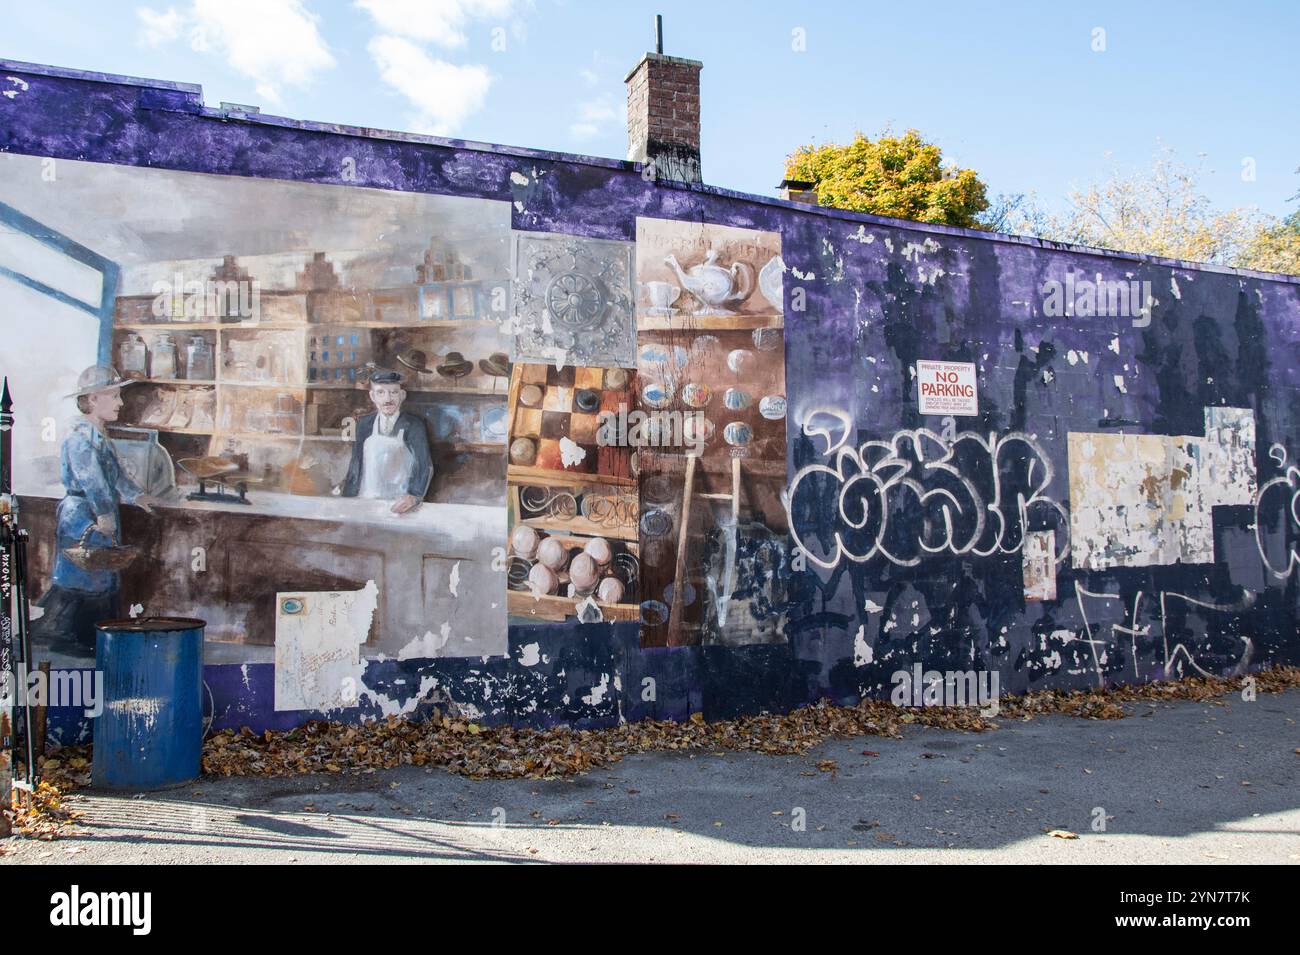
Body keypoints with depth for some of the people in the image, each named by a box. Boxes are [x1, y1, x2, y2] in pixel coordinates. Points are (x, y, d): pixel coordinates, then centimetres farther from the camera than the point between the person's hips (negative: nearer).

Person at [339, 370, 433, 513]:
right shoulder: (364, 424, 9)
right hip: (365, 501, 2)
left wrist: (414, 495, -28)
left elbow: (424, 465, -11)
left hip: (398, 504, -2)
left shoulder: (413, 425, -2)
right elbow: (356, 466, 10)